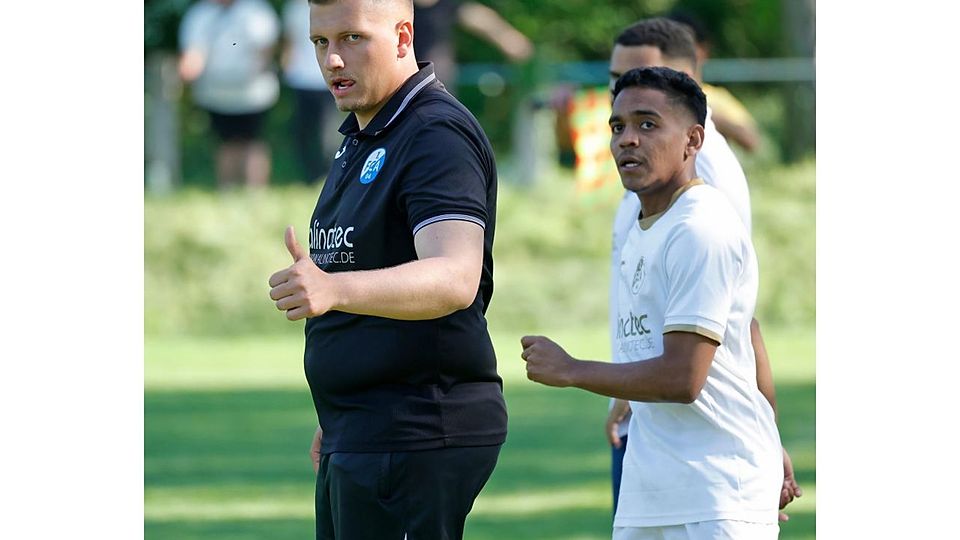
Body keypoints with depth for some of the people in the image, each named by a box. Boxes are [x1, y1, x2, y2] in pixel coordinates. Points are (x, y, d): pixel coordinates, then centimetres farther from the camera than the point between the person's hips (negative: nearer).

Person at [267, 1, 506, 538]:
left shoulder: (439, 135, -15)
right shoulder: (362, 137, 17)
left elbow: (455, 278, -30)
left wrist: (333, 289, -46)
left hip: (414, 438, -10)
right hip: (358, 434, 10)